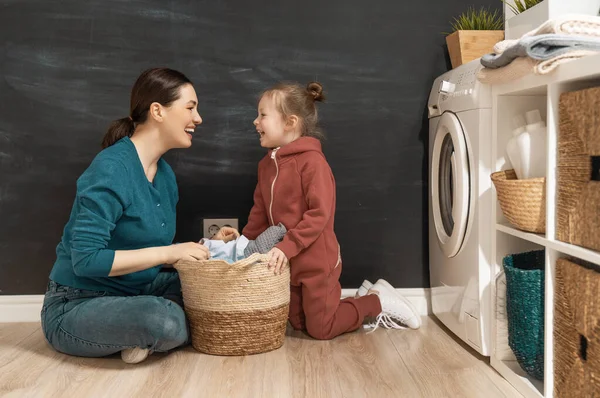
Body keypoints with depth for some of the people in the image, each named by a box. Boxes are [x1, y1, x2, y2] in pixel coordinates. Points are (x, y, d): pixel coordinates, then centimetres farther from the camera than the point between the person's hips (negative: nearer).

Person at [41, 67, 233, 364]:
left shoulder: (165, 173, 4)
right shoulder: (111, 168, -22)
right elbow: (87, 259, -27)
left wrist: (202, 248, -2)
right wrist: (167, 253, -25)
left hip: (134, 293, 9)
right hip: (76, 306, -8)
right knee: (165, 322, -35)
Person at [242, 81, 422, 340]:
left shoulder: (311, 161, -20)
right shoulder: (267, 164, 5)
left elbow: (320, 214, -25)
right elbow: (260, 213, 11)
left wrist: (288, 246, -30)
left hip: (316, 262, -8)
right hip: (288, 263, 8)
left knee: (321, 330, 1)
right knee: (300, 325, 16)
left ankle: (378, 301, 20)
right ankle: (362, 302, 32)